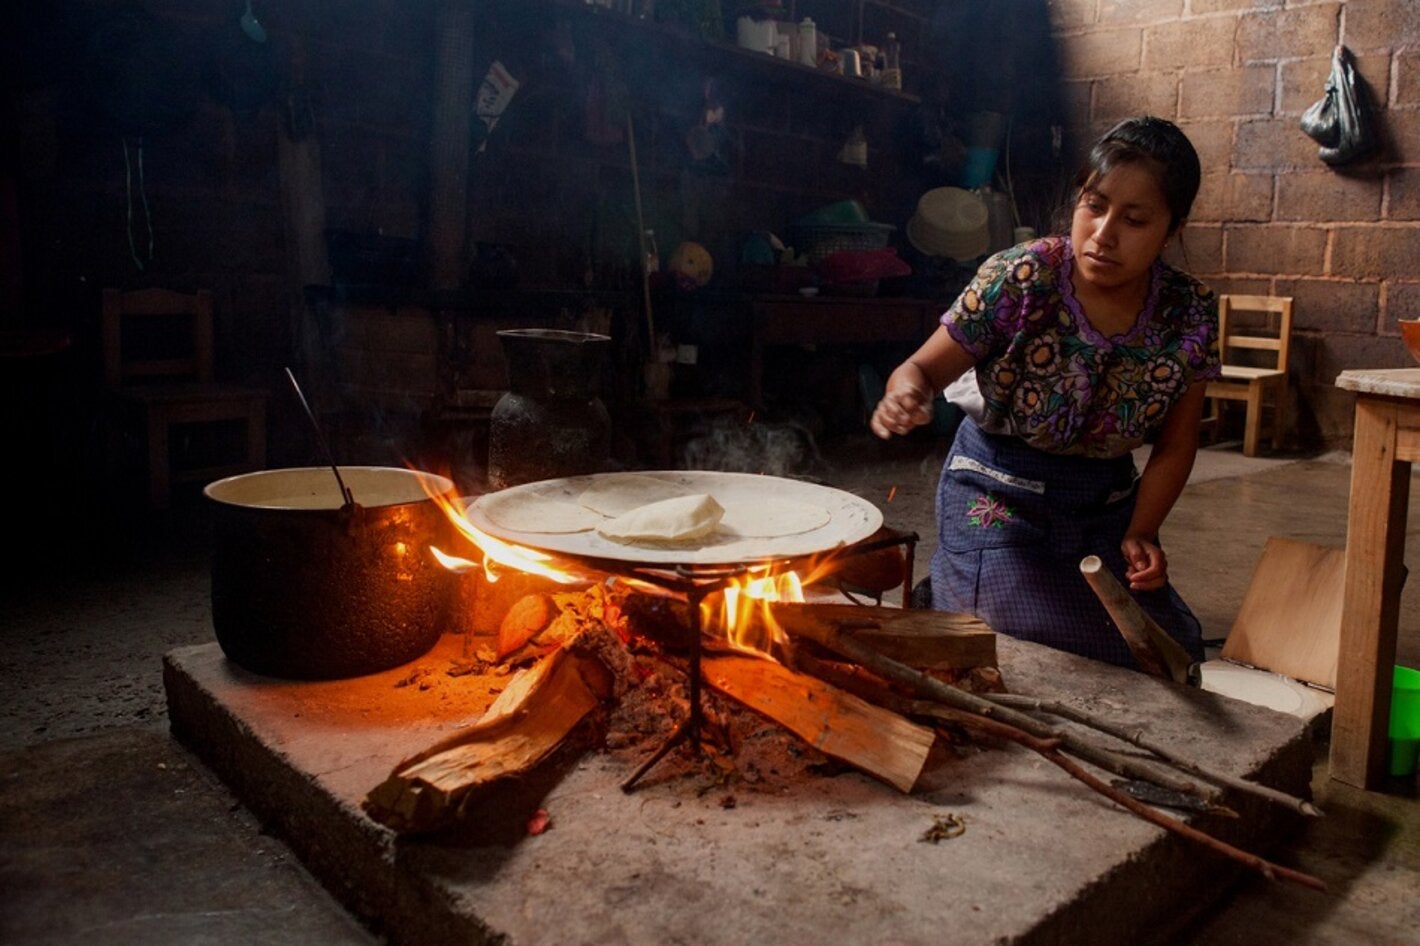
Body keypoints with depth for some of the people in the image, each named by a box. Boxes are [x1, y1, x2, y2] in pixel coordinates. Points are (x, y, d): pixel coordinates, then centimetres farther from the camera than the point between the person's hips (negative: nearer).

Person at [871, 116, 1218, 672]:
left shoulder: (1189, 313, -11)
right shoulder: (1019, 280, -22)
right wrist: (907, 395, -38)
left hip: (1106, 504, 5)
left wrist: (1140, 535, -13)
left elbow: (1174, 447, -1)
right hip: (999, 496, -4)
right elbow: (926, 368, -15)